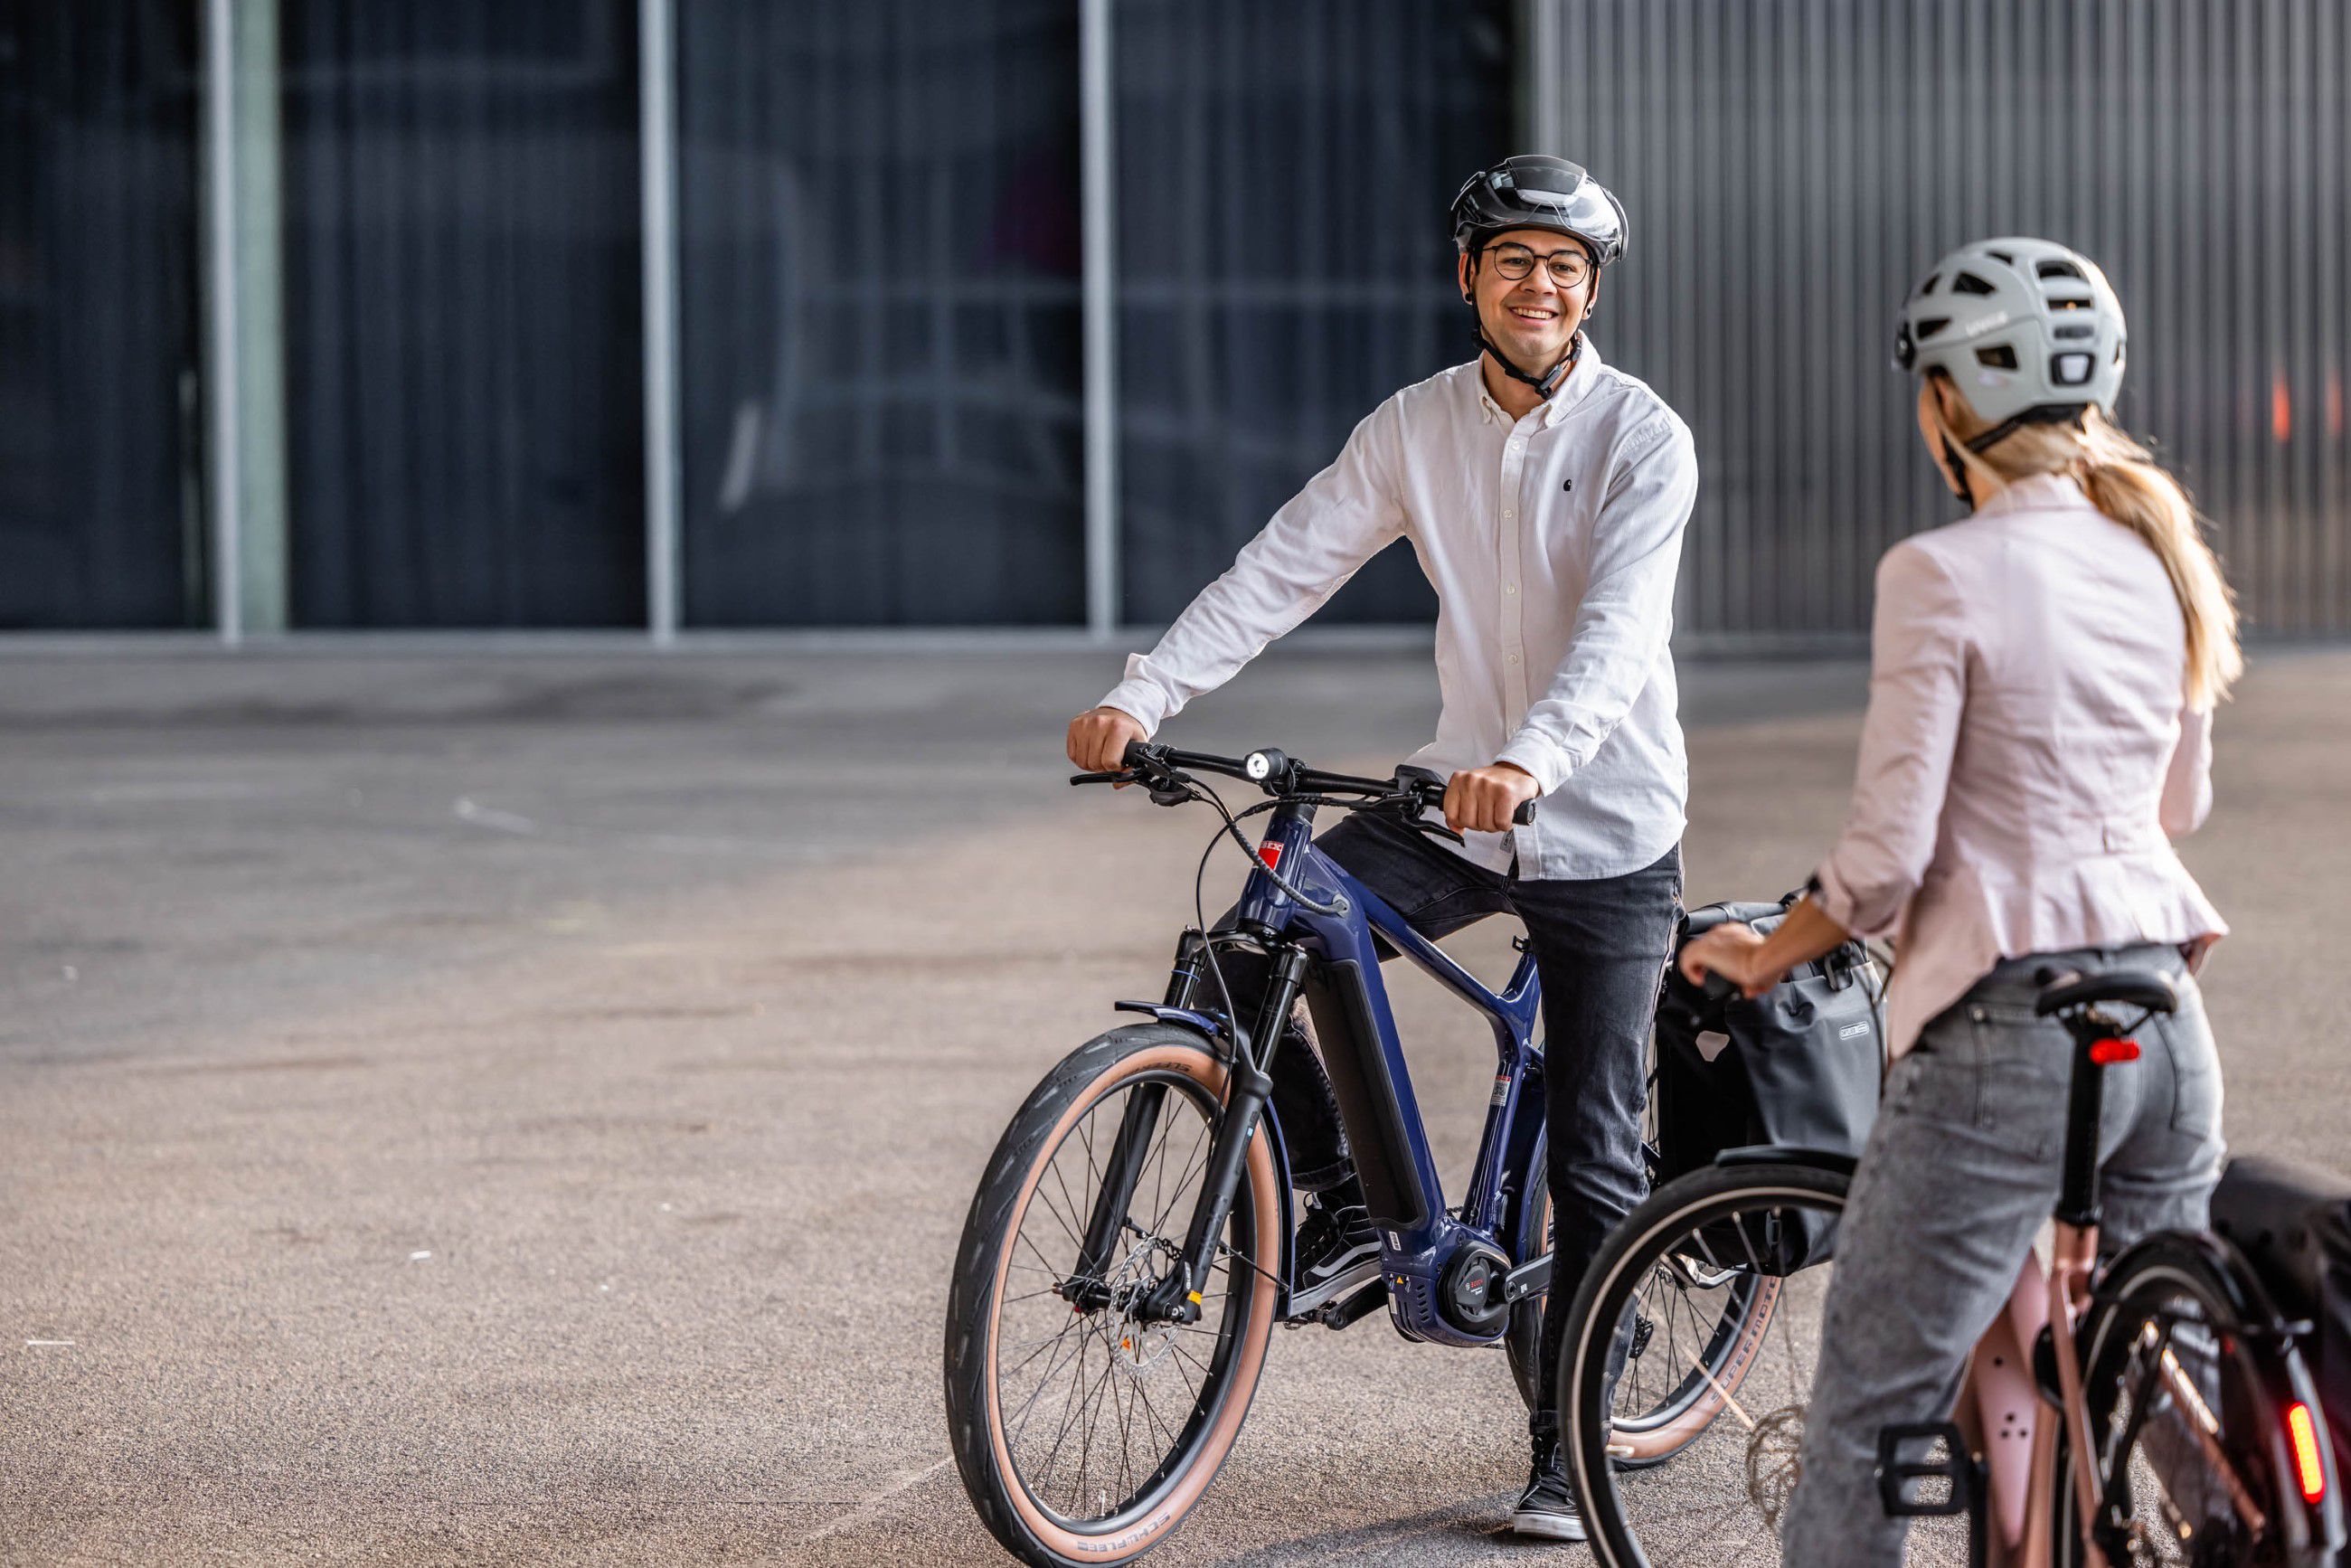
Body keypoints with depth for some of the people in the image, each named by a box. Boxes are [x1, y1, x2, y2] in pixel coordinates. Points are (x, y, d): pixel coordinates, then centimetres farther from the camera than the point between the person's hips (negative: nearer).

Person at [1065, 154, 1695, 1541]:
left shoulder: (1642, 438, -13)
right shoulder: (1416, 428, 1)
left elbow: (1615, 626, -27)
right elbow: (1282, 570, -4)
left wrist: (1534, 761, -45)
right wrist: (1143, 698, -17)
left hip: (1606, 832, -4)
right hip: (1458, 800, 4)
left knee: (1595, 1164, 0)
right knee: (1245, 958, -16)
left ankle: (1570, 1452, 12)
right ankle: (1351, 1204, 6)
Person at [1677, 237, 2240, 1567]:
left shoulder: (1944, 574, -12)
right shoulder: (2161, 558, 9)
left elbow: (1887, 856, -13)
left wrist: (1765, 956, 4)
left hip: (2006, 1024, -7)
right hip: (2166, 1026, 7)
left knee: (1867, 1426, 0)